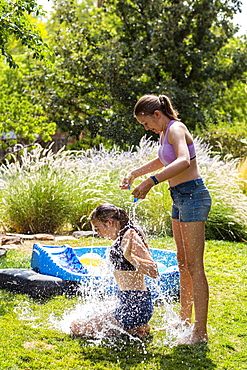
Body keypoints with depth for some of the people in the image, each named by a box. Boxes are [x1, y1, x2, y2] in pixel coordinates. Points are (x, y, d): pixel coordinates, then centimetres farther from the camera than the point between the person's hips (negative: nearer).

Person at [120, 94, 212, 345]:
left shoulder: (175, 129, -15)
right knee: (183, 262, 16)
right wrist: (134, 173, 24)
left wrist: (151, 181, -39)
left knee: (194, 265, -9)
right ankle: (184, 320, 27)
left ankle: (200, 331, -6)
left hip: (192, 195, -10)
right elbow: (162, 161, 33)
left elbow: (184, 161, -34)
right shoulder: (164, 133, 14)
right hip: (179, 198, 10)